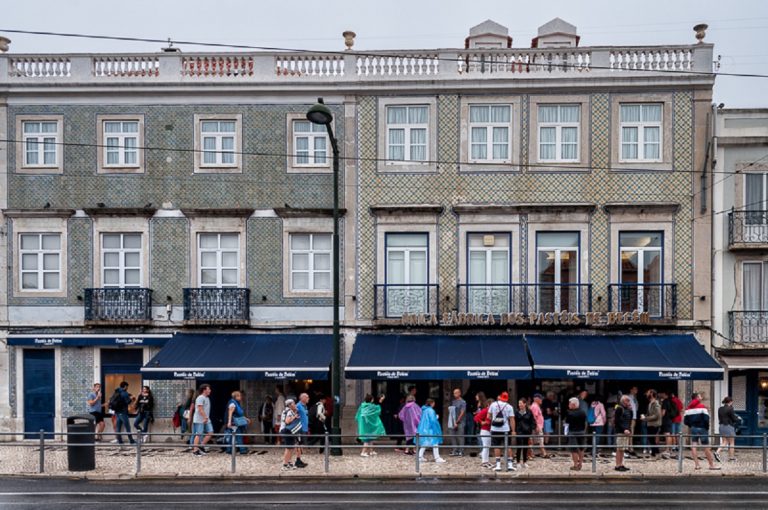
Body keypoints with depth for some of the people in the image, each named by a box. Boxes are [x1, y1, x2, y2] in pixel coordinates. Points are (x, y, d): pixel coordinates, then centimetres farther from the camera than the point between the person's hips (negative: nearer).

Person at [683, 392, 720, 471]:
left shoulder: (688, 408, 7)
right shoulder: (702, 406, -8)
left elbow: (685, 421, 5)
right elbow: (706, 418, -15)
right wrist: (707, 427, 0)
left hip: (693, 428, 4)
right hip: (702, 428, -4)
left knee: (693, 446, 2)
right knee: (706, 447, 2)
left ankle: (696, 464, -4)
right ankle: (711, 464, 10)